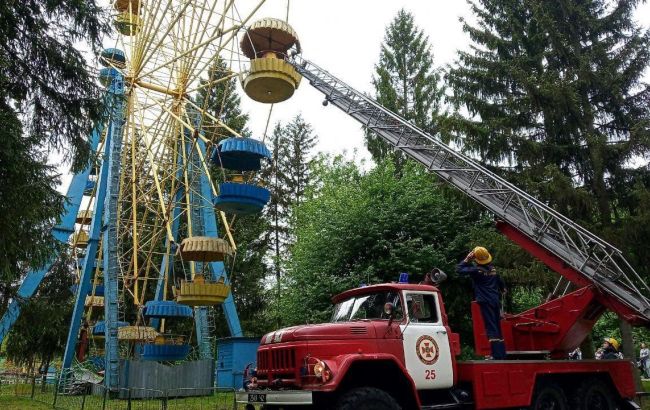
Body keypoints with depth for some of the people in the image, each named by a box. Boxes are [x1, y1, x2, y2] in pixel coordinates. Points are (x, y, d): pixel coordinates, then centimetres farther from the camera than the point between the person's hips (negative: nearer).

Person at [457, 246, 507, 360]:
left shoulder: (476, 270, -12)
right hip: (495, 300, 7)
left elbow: (459, 269, -10)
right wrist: (503, 289, 47)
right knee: (497, 327, 13)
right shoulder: (493, 269, 10)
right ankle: (502, 354, 18)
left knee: (491, 328, -9)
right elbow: (500, 282, 26)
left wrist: (467, 259, 0)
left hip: (485, 301, -7)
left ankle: (497, 356, -12)